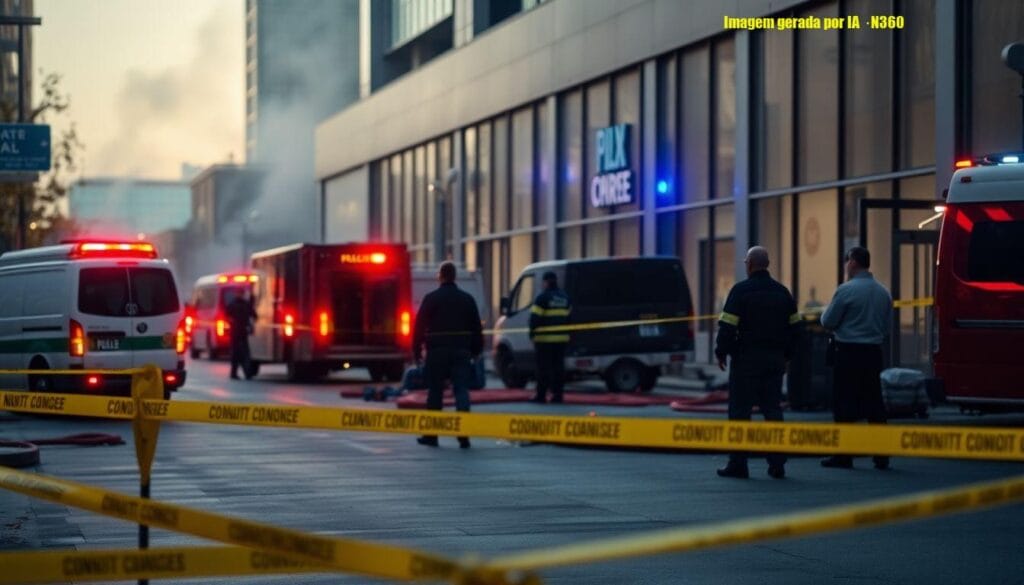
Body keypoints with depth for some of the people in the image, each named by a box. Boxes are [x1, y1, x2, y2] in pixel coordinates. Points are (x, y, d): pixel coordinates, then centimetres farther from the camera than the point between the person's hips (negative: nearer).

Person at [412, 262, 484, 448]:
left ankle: (431, 435, 13)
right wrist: (476, 350, 20)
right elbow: (477, 327, 12)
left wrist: (416, 351, 3)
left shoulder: (431, 299, -3)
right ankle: (463, 435, -12)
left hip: (437, 352, -2)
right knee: (461, 391, -1)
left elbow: (419, 326, -4)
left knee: (435, 392, 7)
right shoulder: (467, 299, 8)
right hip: (461, 351, 2)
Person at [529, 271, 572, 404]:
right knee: (558, 367, 8)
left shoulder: (543, 297, -9)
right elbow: (568, 316, 20)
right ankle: (558, 394, 6)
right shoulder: (564, 297, 14)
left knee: (544, 367, -3)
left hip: (545, 338, -6)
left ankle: (541, 395, -3)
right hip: (562, 338, 6)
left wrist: (532, 333, -5)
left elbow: (535, 317, -13)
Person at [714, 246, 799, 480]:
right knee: (773, 408, 9)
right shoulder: (782, 292, 10)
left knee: (740, 409, -1)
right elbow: (794, 325, 14)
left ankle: (738, 464, -2)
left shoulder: (741, 291, -8)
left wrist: (721, 353, -2)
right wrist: (786, 355, 21)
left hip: (746, 358, -5)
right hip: (775, 359, 5)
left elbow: (728, 326, -12)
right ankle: (777, 463, 6)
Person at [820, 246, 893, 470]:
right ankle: (881, 455, 7)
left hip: (848, 353, -6)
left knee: (844, 404, 0)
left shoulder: (846, 290, -11)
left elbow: (828, 322, -6)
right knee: (874, 403, 9)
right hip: (874, 352, 6)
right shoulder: (883, 292, 8)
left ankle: (843, 455, 1)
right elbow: (887, 327, 14)